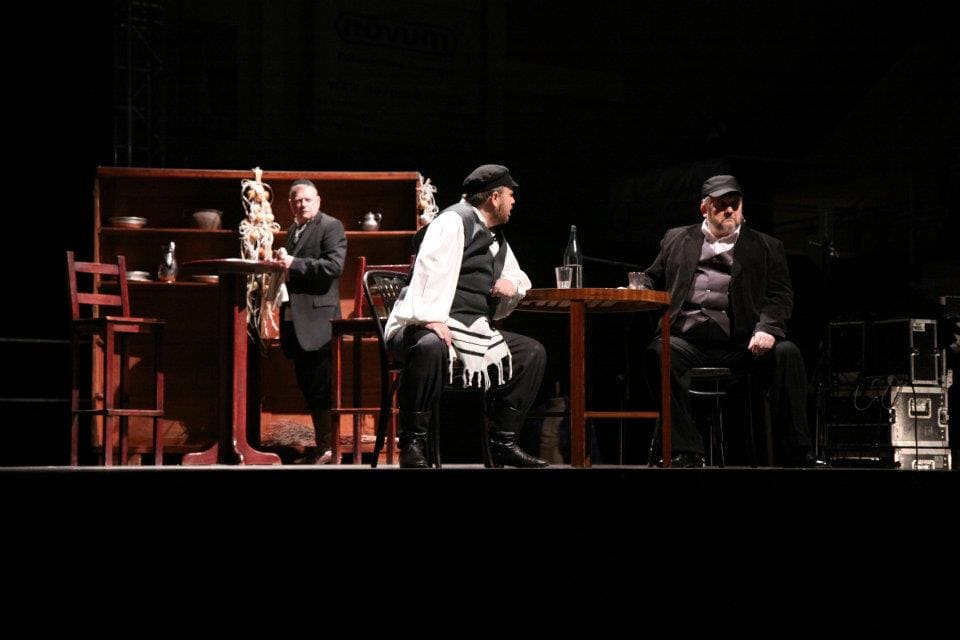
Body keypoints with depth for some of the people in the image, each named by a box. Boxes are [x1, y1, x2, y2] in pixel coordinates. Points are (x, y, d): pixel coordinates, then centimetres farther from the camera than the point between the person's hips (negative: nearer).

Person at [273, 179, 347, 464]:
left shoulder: (330, 227, -6)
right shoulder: (293, 230, 19)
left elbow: (334, 265, -18)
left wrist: (293, 264, -19)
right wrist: (282, 264, 7)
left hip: (316, 320, -9)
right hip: (294, 320, 9)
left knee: (320, 388, -7)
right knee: (307, 387, 12)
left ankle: (327, 449, -2)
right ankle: (321, 447, 18)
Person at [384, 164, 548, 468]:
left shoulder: (497, 238, 21)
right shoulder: (455, 221, -9)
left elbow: (519, 277, 34)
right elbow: (431, 269, -23)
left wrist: (513, 283, 8)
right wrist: (432, 319, -35)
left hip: (473, 331, 10)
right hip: (427, 326, -10)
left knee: (533, 352, 2)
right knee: (430, 347, -43)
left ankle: (503, 442, 5)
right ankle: (413, 445, -30)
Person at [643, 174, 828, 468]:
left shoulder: (766, 247, 18)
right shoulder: (677, 240, 23)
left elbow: (780, 296, 8)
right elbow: (652, 282, 24)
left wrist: (767, 328, -12)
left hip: (740, 344, 0)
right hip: (688, 341, 0)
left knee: (787, 353, -28)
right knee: (657, 352, -33)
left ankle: (798, 454, -22)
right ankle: (687, 453, -30)